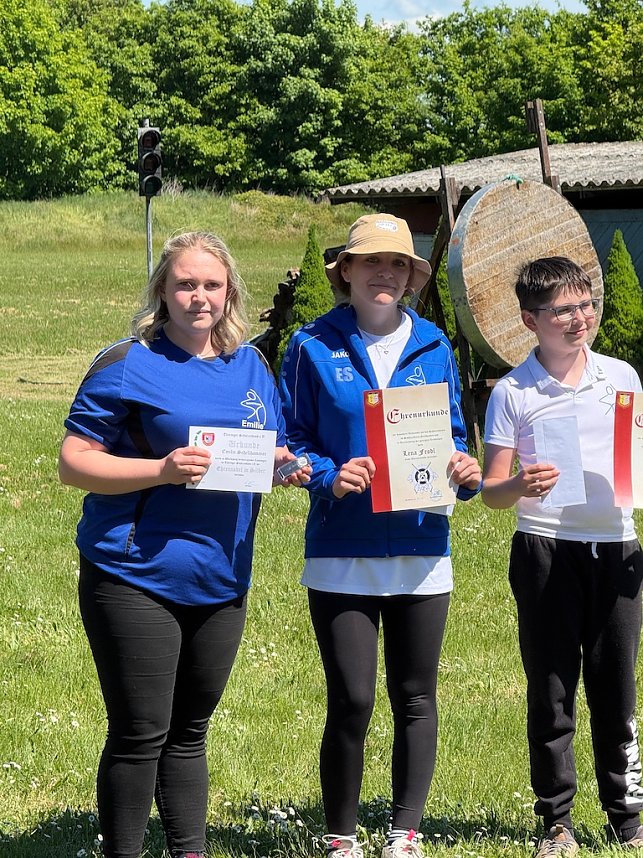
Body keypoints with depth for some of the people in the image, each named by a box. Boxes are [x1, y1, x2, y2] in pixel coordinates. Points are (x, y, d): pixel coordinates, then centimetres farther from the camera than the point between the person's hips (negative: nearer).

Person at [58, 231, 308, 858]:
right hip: (137, 577, -6)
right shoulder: (129, 364, -8)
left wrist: (284, 465, -3)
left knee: (188, 730, 17)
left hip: (220, 580, 6)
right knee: (140, 734, -2)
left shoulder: (250, 365, 11)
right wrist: (162, 470, -24)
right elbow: (73, 463, -11)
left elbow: (269, 449, 21)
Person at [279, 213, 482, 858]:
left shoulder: (433, 348, 9)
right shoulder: (314, 346, 1)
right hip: (341, 554, -3)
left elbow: (453, 438, 15)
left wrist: (464, 472, -7)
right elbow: (290, 443, 1)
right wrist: (330, 475, -18)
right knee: (352, 702, -4)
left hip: (421, 551, 3)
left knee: (415, 698, 8)